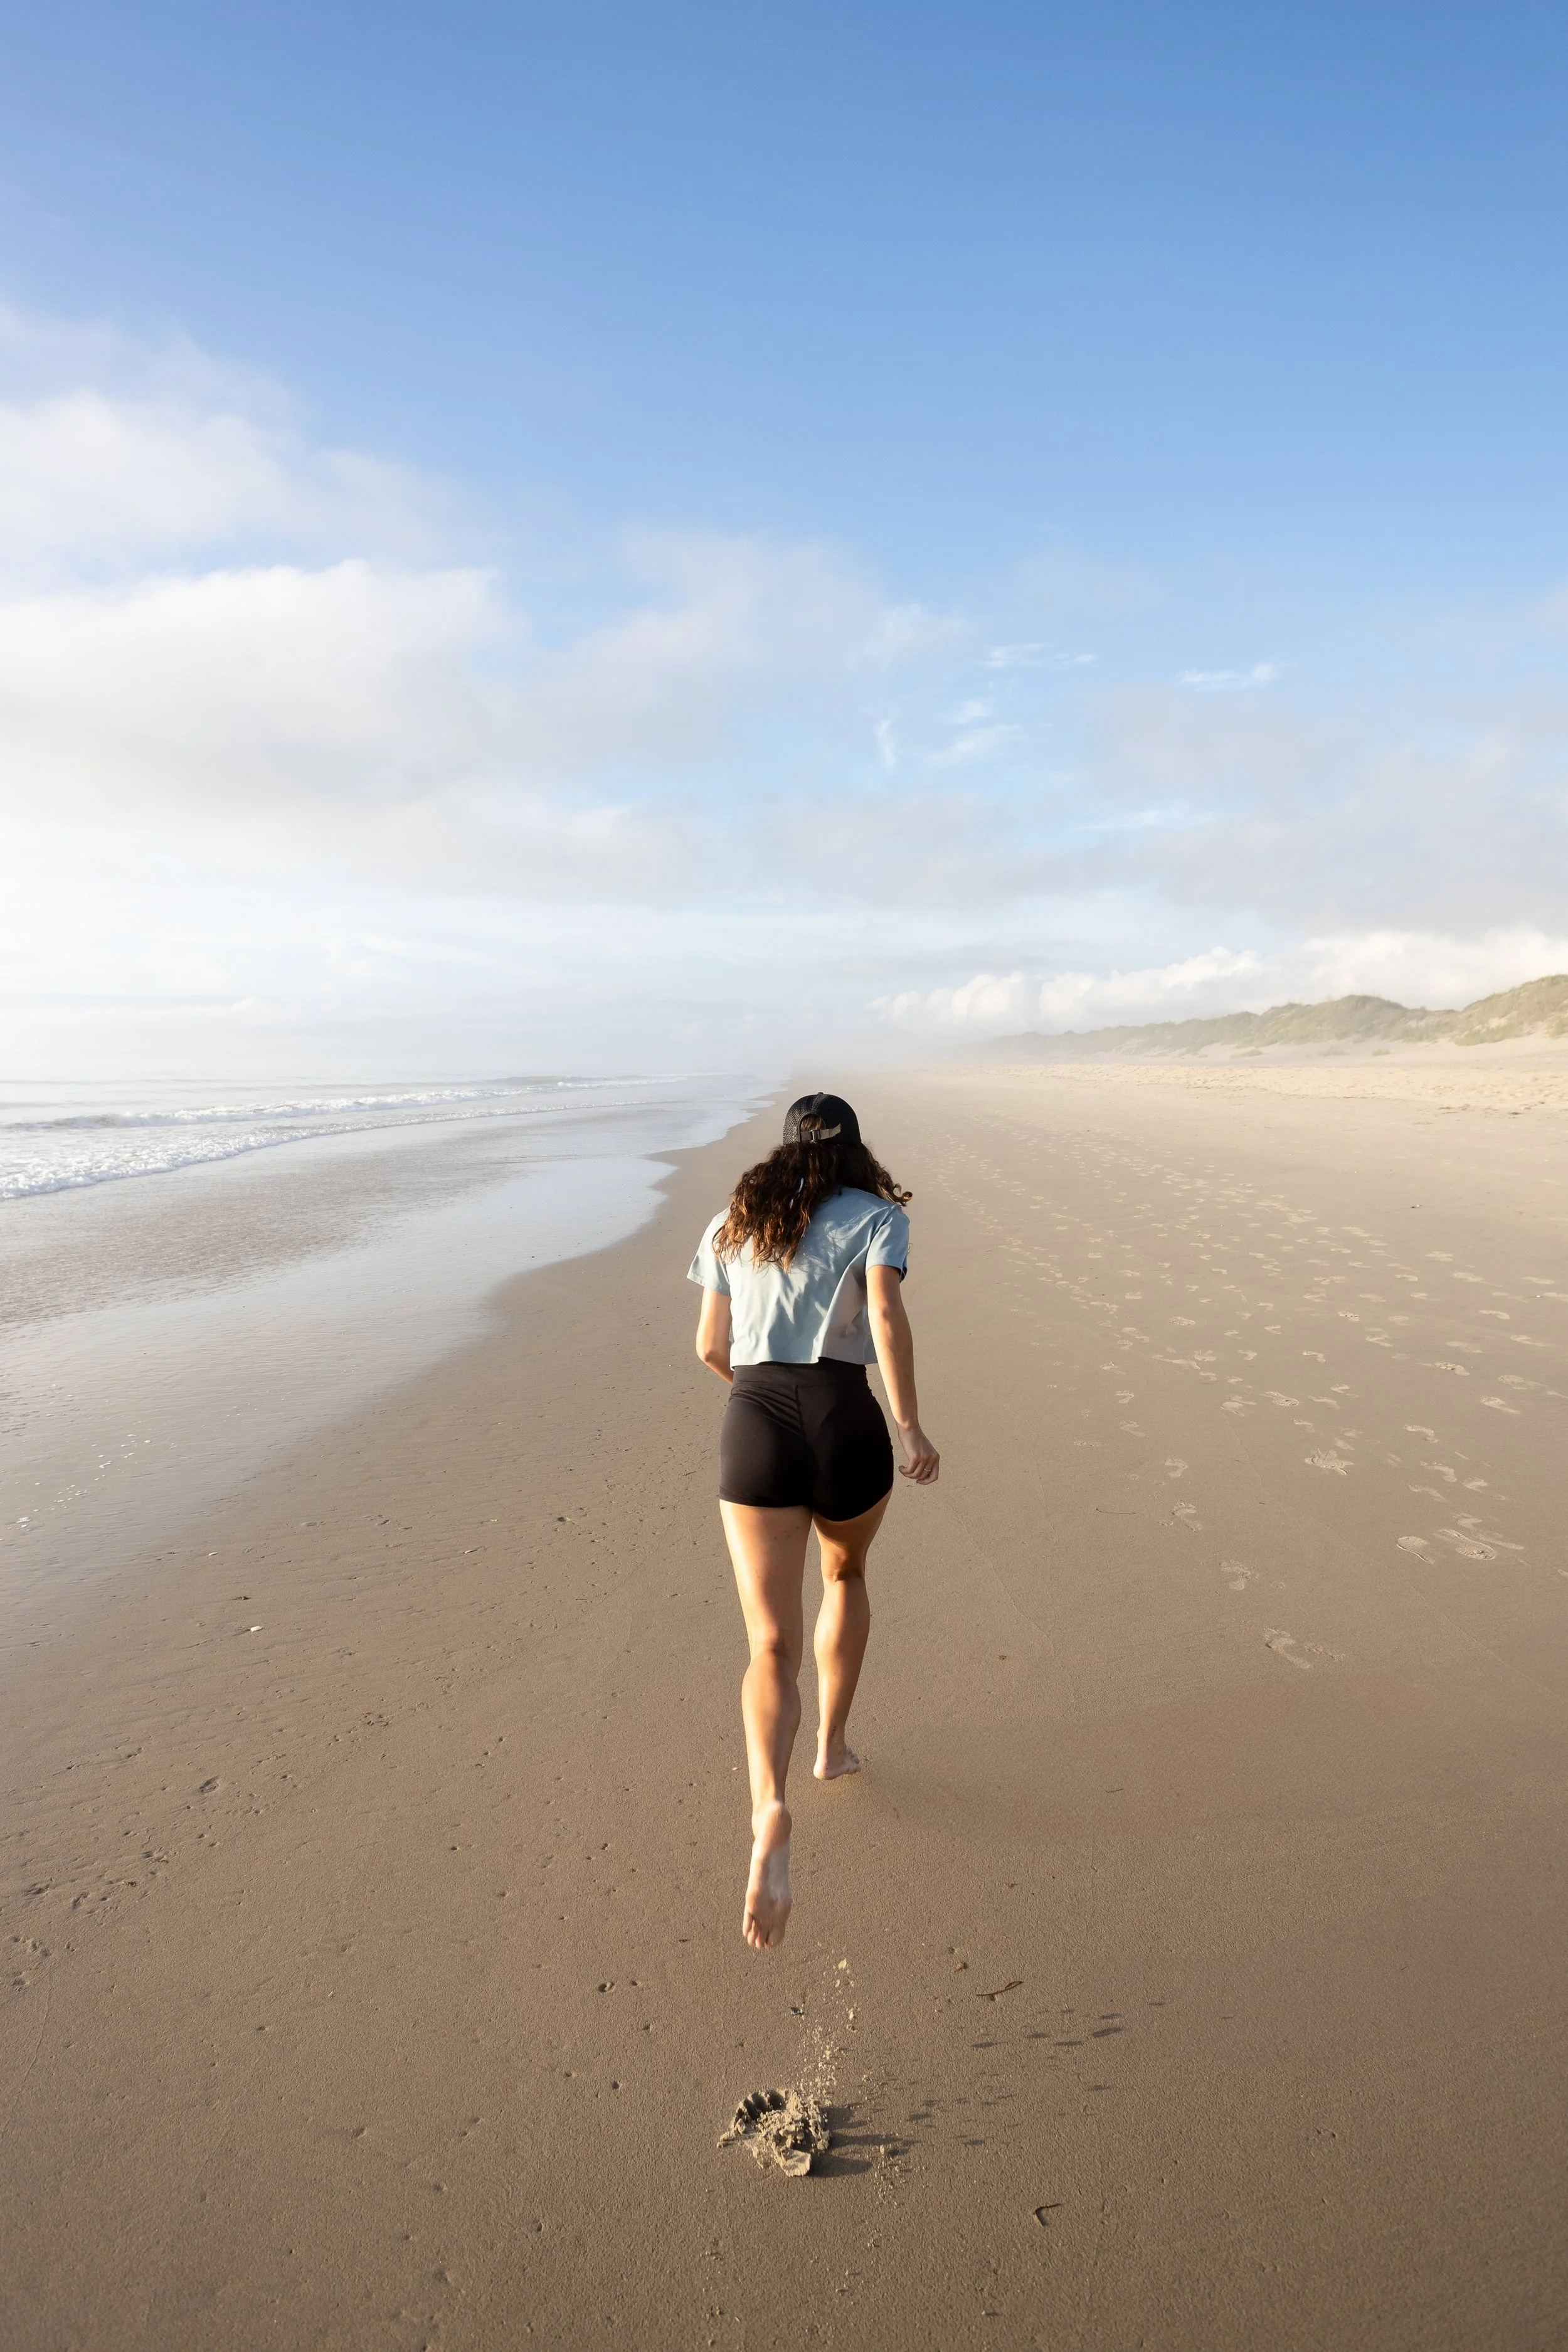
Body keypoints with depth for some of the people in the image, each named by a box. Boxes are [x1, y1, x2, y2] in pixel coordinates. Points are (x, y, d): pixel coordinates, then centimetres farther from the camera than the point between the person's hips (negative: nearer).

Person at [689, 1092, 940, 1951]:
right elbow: (886, 1316, -12)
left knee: (772, 1645, 0)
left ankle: (769, 1809, -24)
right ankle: (831, 1745, 39)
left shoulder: (733, 1224, 16)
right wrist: (910, 1427, -11)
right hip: (845, 1423, -1)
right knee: (846, 1574, 31)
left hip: (754, 1428, 1)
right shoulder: (875, 1216, 6)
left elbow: (711, 1346, 15)